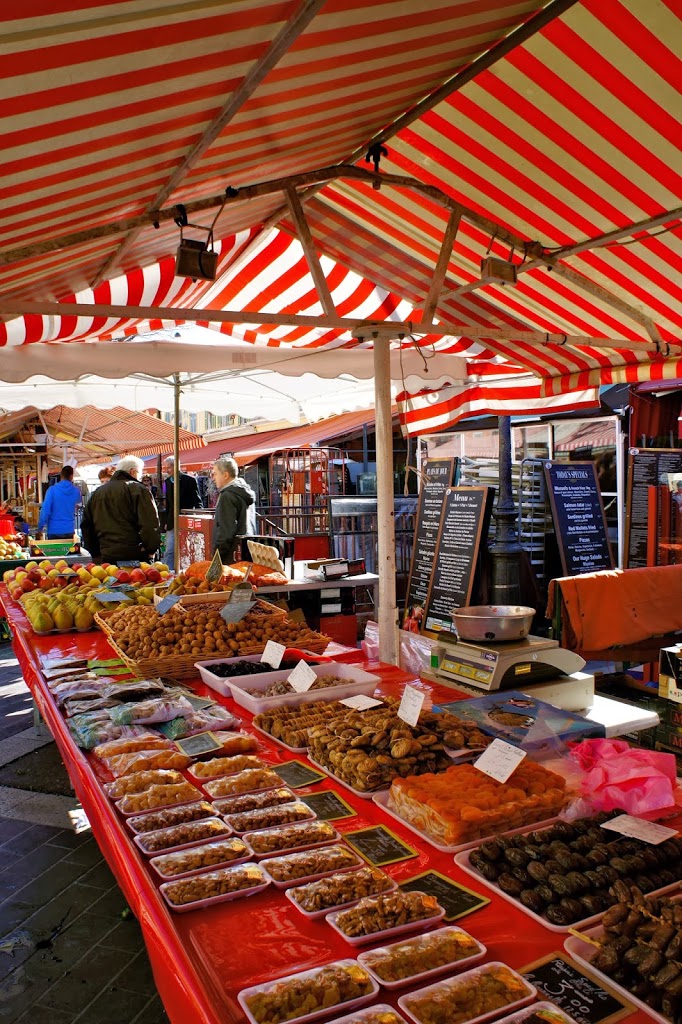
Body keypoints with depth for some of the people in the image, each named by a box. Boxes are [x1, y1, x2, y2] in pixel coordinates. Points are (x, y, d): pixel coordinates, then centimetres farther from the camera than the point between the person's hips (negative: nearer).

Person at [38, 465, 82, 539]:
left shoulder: (52, 490, -9)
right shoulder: (76, 491, 1)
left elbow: (45, 509, -14)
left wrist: (40, 526, -5)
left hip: (54, 530, -2)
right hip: (69, 530, 2)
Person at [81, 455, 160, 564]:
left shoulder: (97, 492, 17)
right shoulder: (138, 489, -4)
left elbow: (86, 526, 20)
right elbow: (150, 524, -13)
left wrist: (95, 554, 22)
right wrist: (151, 550, -2)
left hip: (106, 556, 6)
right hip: (134, 555, -6)